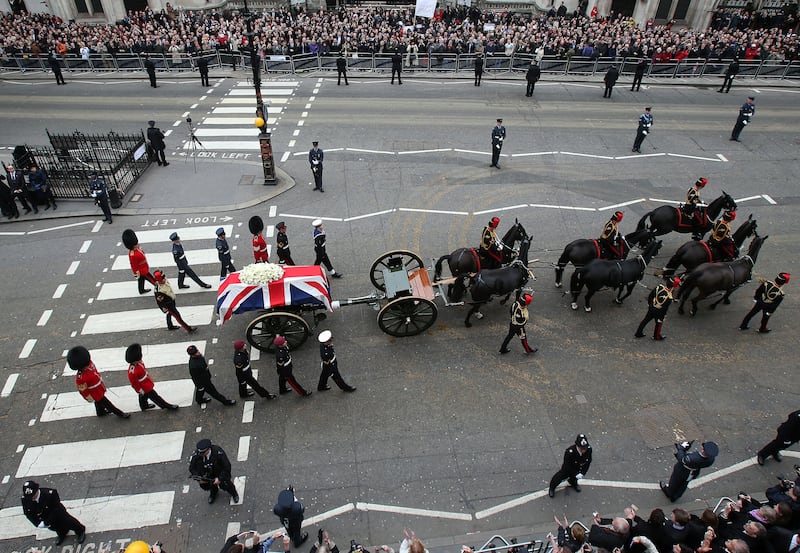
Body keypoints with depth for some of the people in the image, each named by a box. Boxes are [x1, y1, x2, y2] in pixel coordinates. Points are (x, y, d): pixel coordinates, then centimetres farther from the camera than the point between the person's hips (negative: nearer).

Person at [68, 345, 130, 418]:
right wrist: (89, 398, -12)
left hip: (100, 389, 7)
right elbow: (82, 390, -25)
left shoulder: (89, 364, -20)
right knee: (106, 403, 14)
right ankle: (120, 413, 31)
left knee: (99, 402, 32)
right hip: (96, 394, -7)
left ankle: (101, 412, 58)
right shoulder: (80, 378, -40)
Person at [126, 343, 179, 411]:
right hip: (145, 388, -8)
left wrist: (149, 378, 20)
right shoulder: (132, 370, -39)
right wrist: (140, 390, -15)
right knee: (155, 397, 8)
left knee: (144, 396, 32)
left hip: (147, 384, 8)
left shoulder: (139, 362, -12)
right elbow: (133, 382, -26)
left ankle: (144, 406, 56)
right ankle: (167, 406, 21)